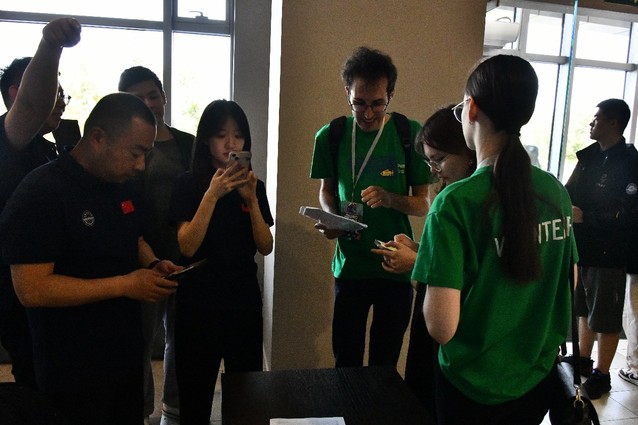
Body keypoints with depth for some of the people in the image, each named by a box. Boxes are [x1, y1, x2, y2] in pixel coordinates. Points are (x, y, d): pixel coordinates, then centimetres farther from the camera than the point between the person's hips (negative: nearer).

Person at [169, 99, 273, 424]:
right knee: (195, 397, 8)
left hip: (244, 303, 3)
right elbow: (187, 247, -15)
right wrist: (212, 194, -23)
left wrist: (251, 199, -14)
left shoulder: (254, 186, 5)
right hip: (198, 305, -3)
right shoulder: (188, 184, -5)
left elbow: (265, 247, -2)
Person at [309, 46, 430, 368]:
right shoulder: (331, 135, -2)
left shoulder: (410, 134, -7)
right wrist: (330, 218, -10)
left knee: (385, 362, 15)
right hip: (350, 265, 1)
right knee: (345, 360, 12)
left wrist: (389, 198, -24)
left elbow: (423, 204, -4)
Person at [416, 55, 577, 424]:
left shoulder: (455, 202, -24)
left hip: (474, 389, -4)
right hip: (541, 379, 5)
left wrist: (426, 266, -8)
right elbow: (568, 284, 6)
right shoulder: (557, 191, -7)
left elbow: (441, 328, -25)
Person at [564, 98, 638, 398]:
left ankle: (601, 375, 19)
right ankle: (583, 359, 37)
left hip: (608, 255, -7)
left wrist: (584, 216, -21)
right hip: (581, 247, 8)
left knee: (606, 318, 5)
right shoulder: (588, 156, 8)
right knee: (584, 307, 21)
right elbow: (570, 192, 16)